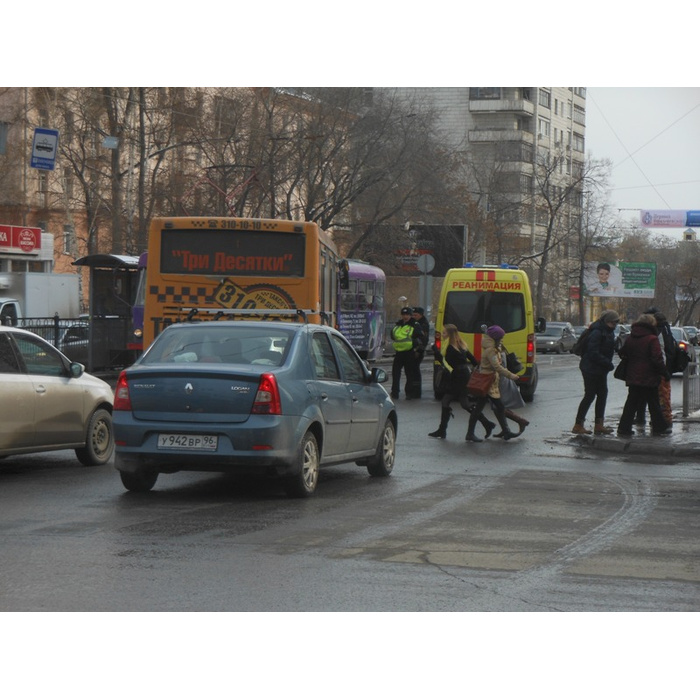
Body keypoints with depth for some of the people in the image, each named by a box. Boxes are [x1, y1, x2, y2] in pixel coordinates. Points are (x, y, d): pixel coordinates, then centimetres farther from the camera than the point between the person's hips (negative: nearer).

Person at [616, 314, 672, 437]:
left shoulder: (630, 339, 7)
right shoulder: (652, 339, -14)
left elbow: (622, 353, 18)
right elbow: (657, 359, -17)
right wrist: (665, 372, -7)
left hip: (633, 377, 5)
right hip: (649, 378, -5)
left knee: (632, 403, 8)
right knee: (654, 403, 6)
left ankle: (624, 428, 3)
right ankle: (659, 428, 14)